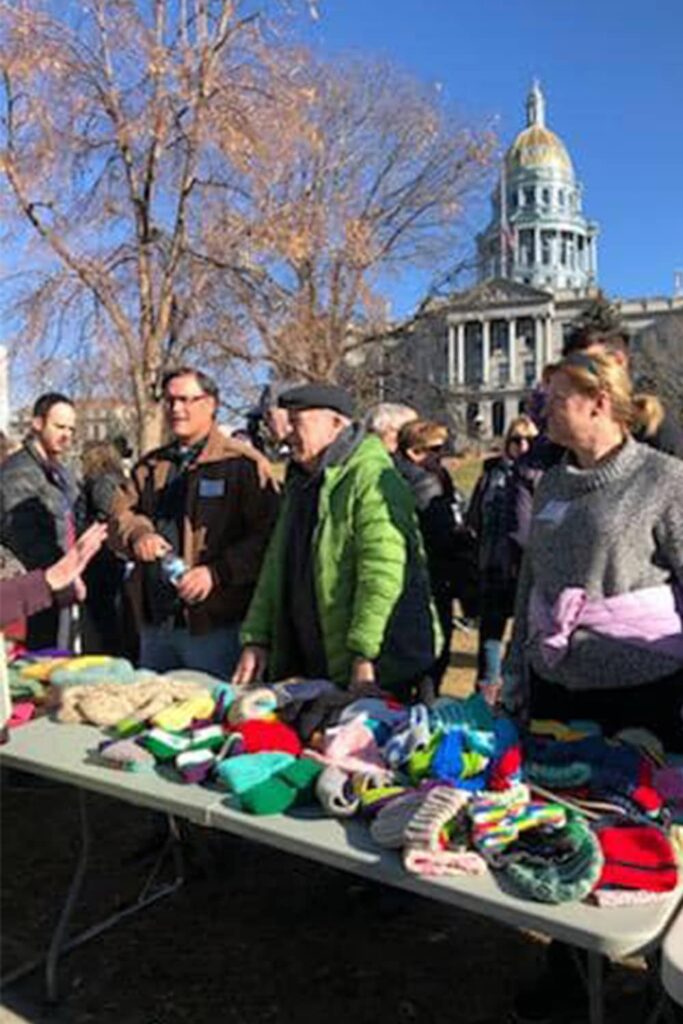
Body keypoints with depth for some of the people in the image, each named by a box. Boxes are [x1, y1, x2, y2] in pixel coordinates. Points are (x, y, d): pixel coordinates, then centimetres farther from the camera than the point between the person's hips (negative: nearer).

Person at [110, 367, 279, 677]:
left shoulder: (242, 463, -5)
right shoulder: (150, 465, 17)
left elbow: (266, 536, -13)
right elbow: (120, 514, 10)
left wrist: (216, 573, -22)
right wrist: (138, 534, -13)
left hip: (215, 624, -6)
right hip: (154, 621, 6)